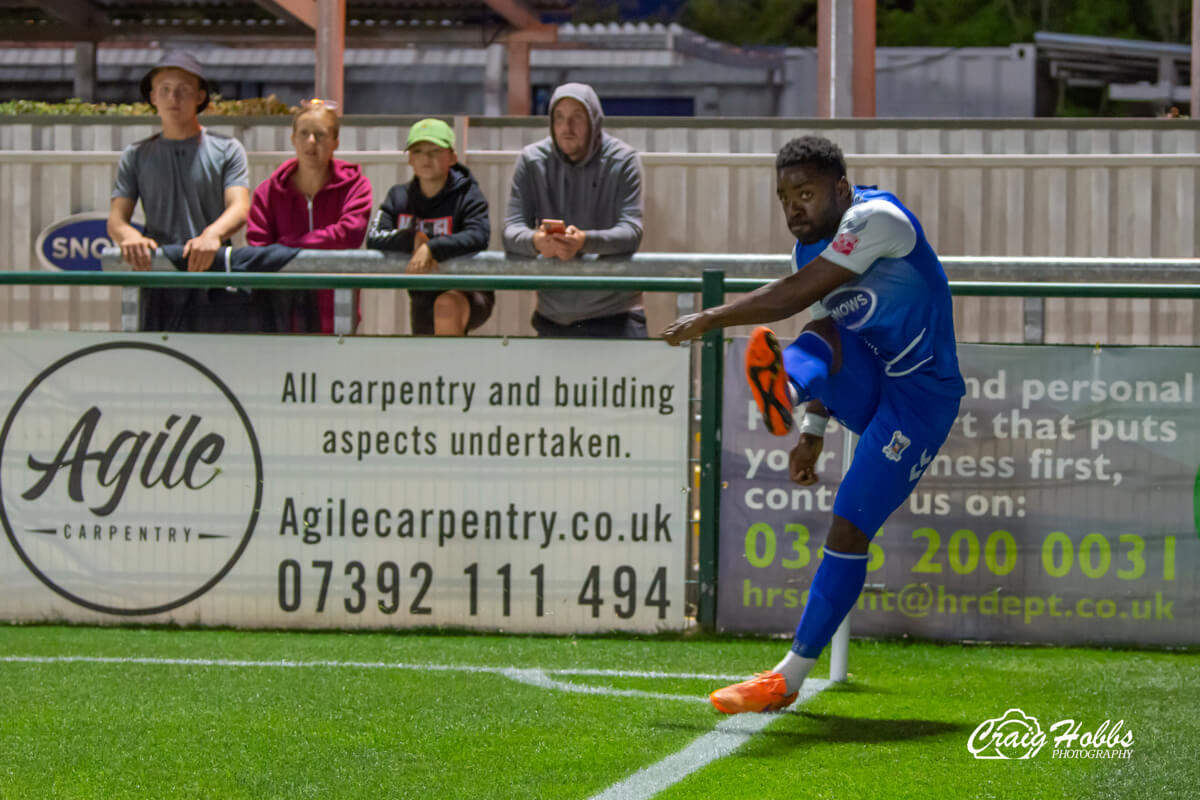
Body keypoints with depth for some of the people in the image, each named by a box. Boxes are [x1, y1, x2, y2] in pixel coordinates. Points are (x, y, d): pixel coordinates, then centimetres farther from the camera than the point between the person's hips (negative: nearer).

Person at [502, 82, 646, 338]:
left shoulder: (623, 160, -4)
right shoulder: (532, 161, 2)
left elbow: (631, 231, -13)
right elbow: (511, 230, -4)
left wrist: (585, 241, -35)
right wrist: (535, 241, -30)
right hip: (553, 314, 3)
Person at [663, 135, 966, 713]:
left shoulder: (876, 220, -21)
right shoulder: (810, 244, 8)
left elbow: (795, 295, -26)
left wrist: (709, 320, -20)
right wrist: (813, 432, 18)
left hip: (919, 397, -8)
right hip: (867, 386, 8)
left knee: (849, 529, -15)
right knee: (821, 336, -26)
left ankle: (790, 677, -10)